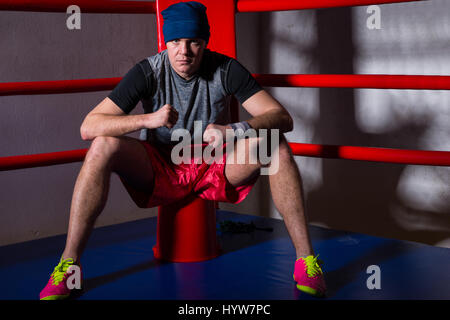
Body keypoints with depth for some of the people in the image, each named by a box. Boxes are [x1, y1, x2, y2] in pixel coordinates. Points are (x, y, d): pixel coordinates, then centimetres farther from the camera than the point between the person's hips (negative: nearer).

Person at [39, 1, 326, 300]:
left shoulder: (226, 70, -9)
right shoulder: (148, 72, -11)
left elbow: (283, 118, -16)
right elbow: (89, 127, -19)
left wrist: (233, 130, -35)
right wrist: (148, 119, -35)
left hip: (216, 170, 1)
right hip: (160, 171, 0)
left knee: (276, 145, -23)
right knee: (103, 146, -27)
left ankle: (306, 258, -20)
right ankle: (68, 266, -23)